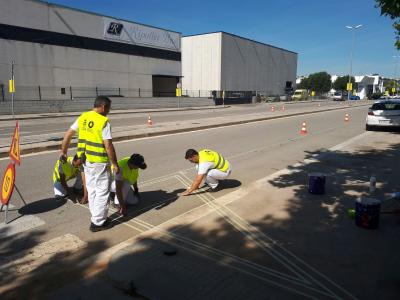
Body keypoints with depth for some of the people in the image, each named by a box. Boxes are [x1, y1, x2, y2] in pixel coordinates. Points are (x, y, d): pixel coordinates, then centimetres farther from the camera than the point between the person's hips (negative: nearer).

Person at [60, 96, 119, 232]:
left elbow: (68, 135, 10)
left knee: (92, 190, 18)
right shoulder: (104, 122, -16)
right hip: (99, 161, -7)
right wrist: (115, 164, -11)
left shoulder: (83, 117, 5)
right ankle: (98, 223, 12)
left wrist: (63, 152, 20)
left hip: (86, 159, 7)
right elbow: (108, 146, -19)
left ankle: (96, 217, 31)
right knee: (102, 191, 5)